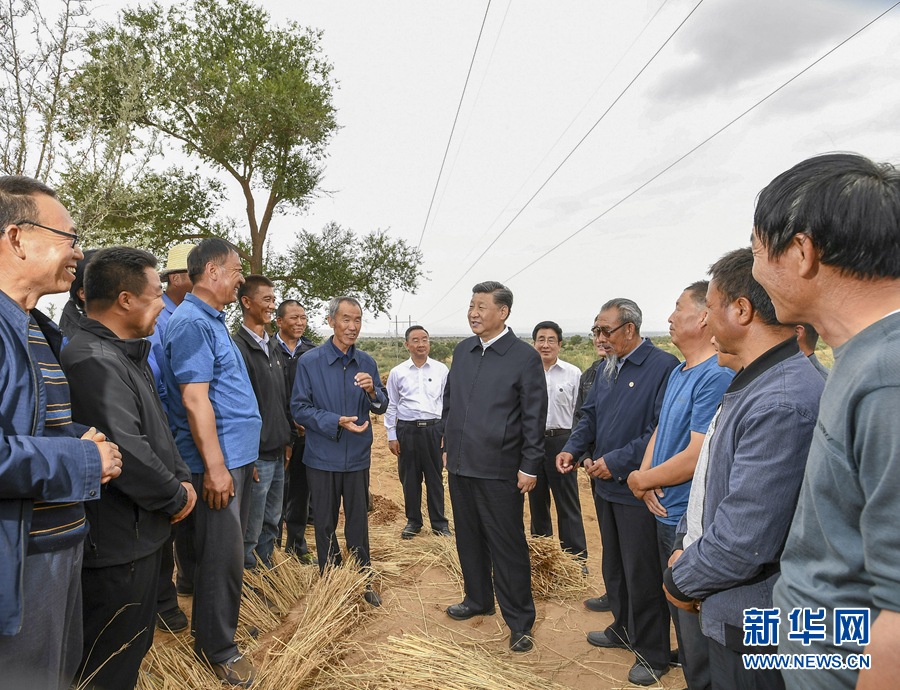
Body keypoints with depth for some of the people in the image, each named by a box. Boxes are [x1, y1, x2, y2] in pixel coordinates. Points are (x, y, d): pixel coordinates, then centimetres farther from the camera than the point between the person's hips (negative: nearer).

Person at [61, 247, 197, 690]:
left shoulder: (127, 355, 11)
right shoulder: (92, 361, -24)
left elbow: (157, 430, 17)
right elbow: (126, 451, -29)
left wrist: (182, 479, 4)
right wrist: (176, 498, -14)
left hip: (143, 535, 10)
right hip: (115, 549, -10)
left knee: (135, 650, 24)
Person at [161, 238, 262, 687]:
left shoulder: (213, 321, 17)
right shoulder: (192, 322, -15)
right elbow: (194, 400, -21)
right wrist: (215, 466, -22)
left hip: (236, 458, 10)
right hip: (215, 462, -10)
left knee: (229, 550, 19)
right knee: (222, 556, 0)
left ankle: (221, 625, 34)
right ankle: (216, 649, 16)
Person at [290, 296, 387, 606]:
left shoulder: (367, 363, 2)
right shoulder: (310, 361, -7)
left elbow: (382, 406, 5)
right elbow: (300, 409, -8)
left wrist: (372, 391, -18)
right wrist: (337, 422, -20)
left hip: (358, 456, 2)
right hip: (322, 457, -2)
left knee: (358, 521, 11)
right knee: (325, 522, 12)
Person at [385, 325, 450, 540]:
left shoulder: (441, 369, 4)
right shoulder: (397, 372, 4)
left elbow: (448, 401, 7)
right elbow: (391, 405, 8)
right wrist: (391, 436, 5)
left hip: (434, 428, 0)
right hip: (407, 429, 1)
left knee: (435, 477, 7)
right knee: (409, 478, 9)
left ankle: (439, 522, 21)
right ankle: (413, 521, 25)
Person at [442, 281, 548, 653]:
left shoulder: (525, 356, -9)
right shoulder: (462, 351, 9)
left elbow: (534, 416, -10)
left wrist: (530, 466, -12)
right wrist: (448, 440, 14)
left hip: (500, 469, -6)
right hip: (460, 465, 6)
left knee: (508, 546, 3)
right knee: (469, 538, 19)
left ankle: (519, 621, 19)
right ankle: (478, 599, 39)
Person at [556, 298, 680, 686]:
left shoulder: (663, 367, -18)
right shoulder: (606, 368, 9)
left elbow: (660, 431, -24)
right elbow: (591, 415, 15)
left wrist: (616, 462, -24)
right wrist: (573, 449, -1)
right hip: (607, 485, 8)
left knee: (642, 574, 5)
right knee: (614, 566, 22)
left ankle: (653, 654, 24)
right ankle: (624, 630, 42)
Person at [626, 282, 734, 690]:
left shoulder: (717, 376, -22)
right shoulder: (678, 372, 10)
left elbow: (697, 457, -25)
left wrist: (640, 479, -12)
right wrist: (646, 476, -3)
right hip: (667, 513, 10)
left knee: (695, 623, 6)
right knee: (678, 610, 24)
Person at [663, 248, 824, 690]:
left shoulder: (783, 403, -28)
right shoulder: (750, 384, 6)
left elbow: (744, 544, -28)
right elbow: (709, 478, 14)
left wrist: (680, 581, -11)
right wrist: (683, 547, 3)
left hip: (753, 631, -9)